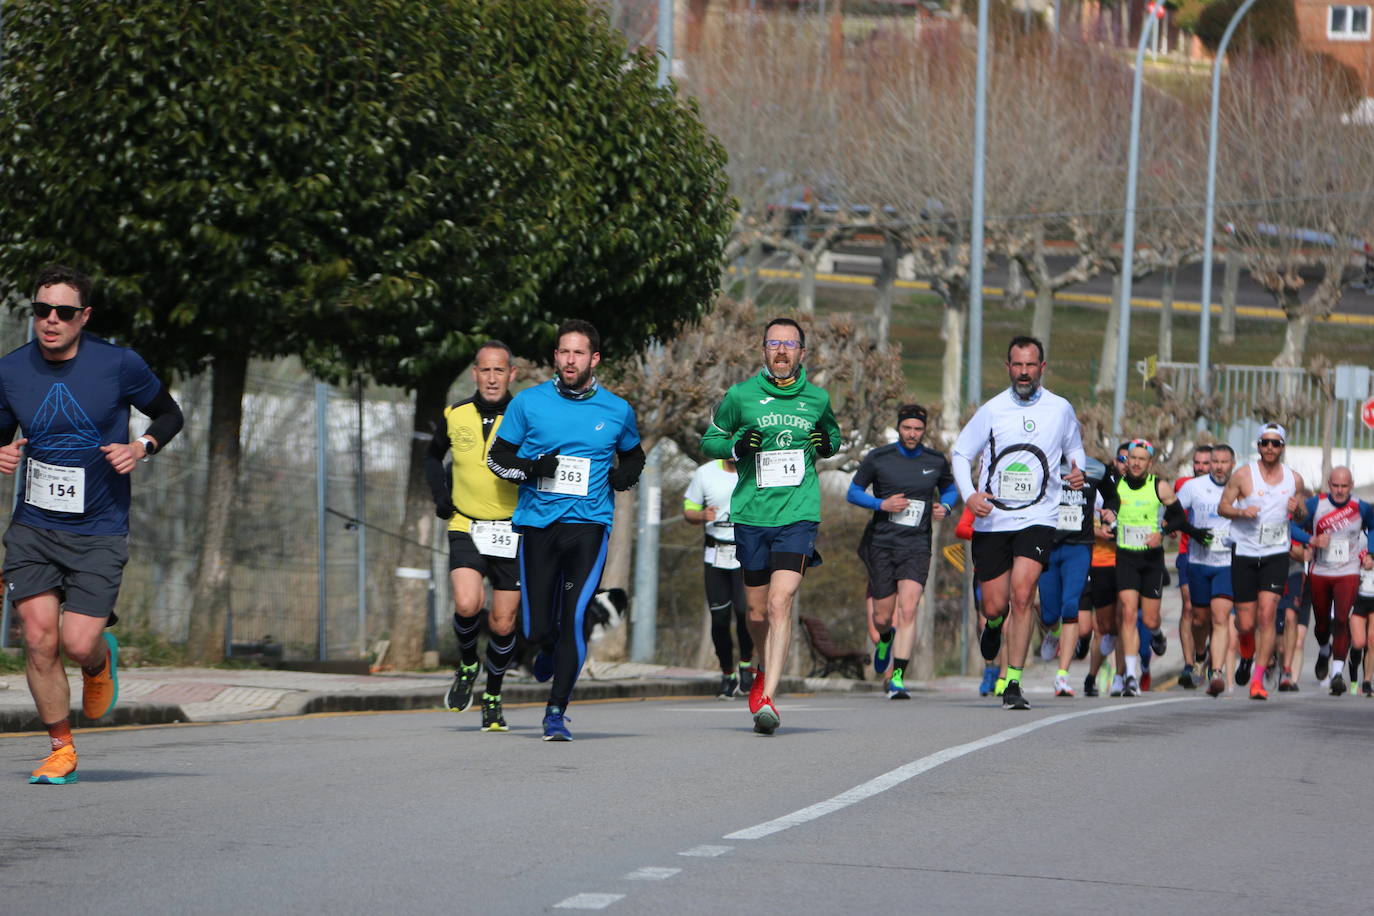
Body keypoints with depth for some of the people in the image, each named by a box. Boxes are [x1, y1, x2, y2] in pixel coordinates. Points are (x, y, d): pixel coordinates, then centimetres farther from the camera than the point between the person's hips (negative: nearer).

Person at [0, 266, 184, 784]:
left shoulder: (119, 365, -8)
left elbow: (170, 415, 7)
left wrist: (141, 448, -12)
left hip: (99, 533, -2)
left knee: (78, 644, -11)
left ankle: (101, 661, 28)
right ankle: (61, 749, 9)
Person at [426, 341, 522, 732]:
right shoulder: (456, 416, 1)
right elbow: (434, 455, 21)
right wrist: (439, 493, 6)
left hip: (512, 532, 0)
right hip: (466, 527, 1)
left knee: (502, 624, 2)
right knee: (467, 604, -22)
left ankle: (493, 696, 24)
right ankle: (467, 664, 8)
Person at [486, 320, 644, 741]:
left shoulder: (617, 411, 8)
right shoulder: (528, 403, 4)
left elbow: (634, 455, 25)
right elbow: (497, 456, 10)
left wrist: (625, 475, 2)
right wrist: (530, 468, -10)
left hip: (589, 523, 0)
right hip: (537, 524, 0)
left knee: (575, 617, -15)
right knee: (537, 628, -2)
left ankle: (557, 712, -6)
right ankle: (549, 650, 37)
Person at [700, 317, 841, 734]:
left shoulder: (816, 399, 7)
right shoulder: (741, 395, 2)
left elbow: (832, 433, 26)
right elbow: (709, 438, 12)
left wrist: (828, 444, 2)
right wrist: (736, 447, -9)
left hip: (798, 515, -1)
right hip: (751, 515, 1)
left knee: (780, 603, -17)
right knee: (757, 612, 9)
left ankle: (767, 699, -21)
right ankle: (765, 671, 40)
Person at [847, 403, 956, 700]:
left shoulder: (936, 461, 5)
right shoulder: (878, 458, -1)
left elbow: (949, 488, 22)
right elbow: (853, 492, 5)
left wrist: (945, 507, 0)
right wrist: (882, 504, -13)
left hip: (916, 545, 0)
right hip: (881, 544, 0)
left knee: (908, 611, -17)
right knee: (882, 617, 5)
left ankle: (897, 678, -16)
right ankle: (885, 639, 44)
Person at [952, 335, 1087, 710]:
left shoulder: (1060, 409, 4)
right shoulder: (992, 410, 1)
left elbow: (1074, 447, 21)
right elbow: (961, 453, 8)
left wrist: (1077, 471, -2)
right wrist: (969, 494, -9)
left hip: (1037, 519, -1)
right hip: (991, 521, 1)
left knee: (1022, 594, -19)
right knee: (994, 605, 3)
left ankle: (1013, 683, -13)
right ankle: (994, 624, 44)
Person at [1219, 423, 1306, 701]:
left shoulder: (1294, 479, 5)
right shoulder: (1243, 475, -3)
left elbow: (1303, 513, 18)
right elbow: (1222, 506, 2)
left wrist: (1297, 509, -6)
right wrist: (1241, 511, -18)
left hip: (1276, 555, 1)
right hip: (1245, 554, 0)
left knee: (1267, 615, -14)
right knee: (1245, 624, 2)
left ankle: (1258, 679, -11)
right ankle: (1247, 655, 37)